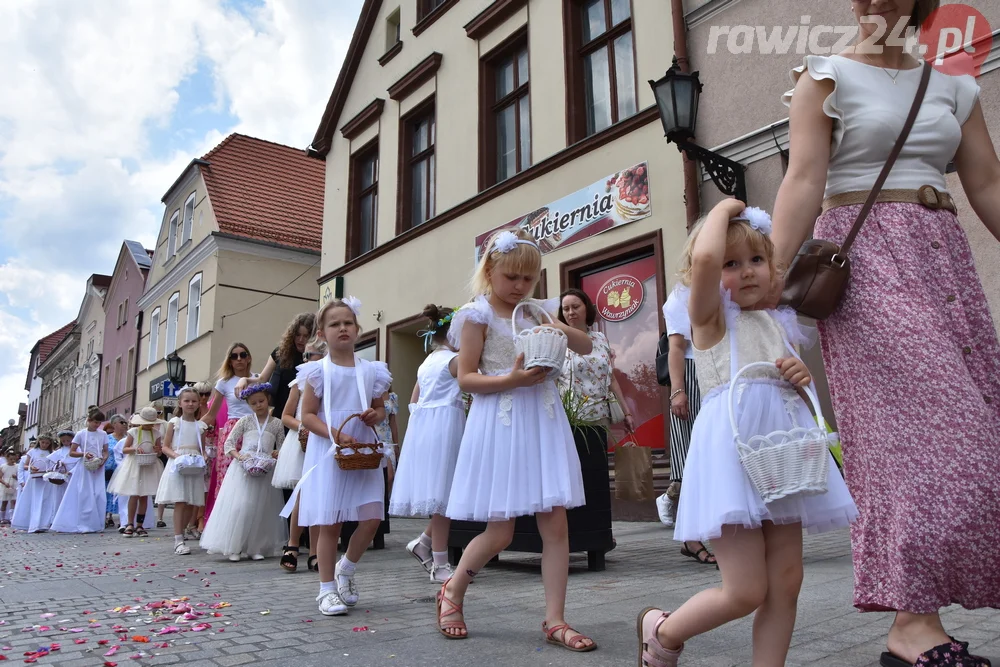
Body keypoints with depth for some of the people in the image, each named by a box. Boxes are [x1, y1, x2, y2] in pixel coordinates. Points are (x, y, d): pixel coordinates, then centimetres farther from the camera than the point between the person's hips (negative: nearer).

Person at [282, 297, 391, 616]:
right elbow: (307, 415, -5)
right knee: (330, 524, 1)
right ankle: (327, 589, 15)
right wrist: (336, 434, -18)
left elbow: (380, 408, 16)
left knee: (371, 518, -2)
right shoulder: (319, 371, -3)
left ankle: (346, 567, 25)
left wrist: (375, 415, -7)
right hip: (328, 454, -3)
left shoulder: (371, 371, 6)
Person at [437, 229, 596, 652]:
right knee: (499, 533, 1)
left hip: (544, 421, 5)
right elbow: (466, 379, -7)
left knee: (556, 522, 1)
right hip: (501, 423, -5)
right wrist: (512, 379, -22)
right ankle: (452, 592, 28)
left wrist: (565, 331, -6)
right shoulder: (478, 314, -3)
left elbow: (587, 347, 15)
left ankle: (555, 620, 14)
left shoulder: (539, 310, 11)